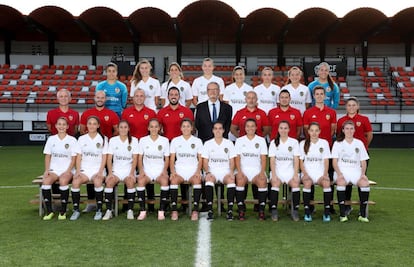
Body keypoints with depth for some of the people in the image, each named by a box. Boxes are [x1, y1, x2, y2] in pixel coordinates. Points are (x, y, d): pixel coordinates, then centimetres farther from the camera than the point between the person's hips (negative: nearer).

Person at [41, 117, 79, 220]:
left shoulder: (72, 140, 3)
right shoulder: (51, 139, 11)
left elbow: (74, 158, 0)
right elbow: (47, 156, 10)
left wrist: (68, 171, -13)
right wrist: (47, 170, -4)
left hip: (67, 170, -2)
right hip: (54, 169, 2)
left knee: (63, 181, -34)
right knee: (46, 181, -29)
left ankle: (63, 211, -20)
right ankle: (49, 211, -17)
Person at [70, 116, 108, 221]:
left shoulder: (103, 139, 6)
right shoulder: (81, 139, 12)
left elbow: (104, 158, 1)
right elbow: (79, 157, 8)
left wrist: (100, 172, -11)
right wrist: (78, 171, -7)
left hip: (98, 169, -2)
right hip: (84, 169, 2)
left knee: (97, 181, -35)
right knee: (75, 182, -29)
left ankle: (99, 210, -23)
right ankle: (76, 210, -17)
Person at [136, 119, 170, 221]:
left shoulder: (165, 140, 6)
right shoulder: (143, 140, 7)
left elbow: (167, 159, 7)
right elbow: (140, 158, 7)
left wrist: (164, 170, -9)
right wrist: (141, 170, -9)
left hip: (160, 170, 0)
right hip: (147, 170, 1)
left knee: (165, 181, -33)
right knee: (140, 181, -32)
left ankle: (161, 211, -27)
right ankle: (142, 211, -25)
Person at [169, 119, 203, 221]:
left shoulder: (197, 141, 10)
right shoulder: (175, 141, 11)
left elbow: (200, 160, 9)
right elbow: (172, 159, 7)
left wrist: (198, 171, -8)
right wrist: (173, 171, -10)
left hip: (193, 170, 0)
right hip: (179, 170, 1)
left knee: (197, 180, -34)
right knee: (174, 180, -32)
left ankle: (195, 210, -32)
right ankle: (174, 210, -29)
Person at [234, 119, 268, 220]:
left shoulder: (261, 140, 10)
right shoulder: (239, 140, 11)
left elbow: (263, 158, 4)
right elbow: (237, 158, 4)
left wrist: (262, 172, -11)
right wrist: (239, 171, -11)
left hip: (257, 170, 0)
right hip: (243, 169, 0)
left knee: (263, 181, -31)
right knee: (240, 181, -32)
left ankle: (261, 210, -23)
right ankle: (241, 209, -25)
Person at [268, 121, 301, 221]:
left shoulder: (294, 142, 7)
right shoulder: (274, 142, 8)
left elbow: (296, 160, 1)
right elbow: (272, 160, 0)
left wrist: (295, 174, -11)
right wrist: (274, 175, -13)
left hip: (290, 171, 0)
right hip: (277, 171, 0)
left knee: (296, 183, -29)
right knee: (275, 183, -30)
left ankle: (295, 211, -21)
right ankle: (274, 211, -26)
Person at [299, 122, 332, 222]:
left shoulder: (324, 143, 6)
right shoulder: (303, 143, 6)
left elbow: (326, 161, 3)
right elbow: (301, 161, 3)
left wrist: (325, 174, -10)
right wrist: (305, 174, -11)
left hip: (320, 172, 1)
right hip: (307, 172, 0)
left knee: (327, 183, -31)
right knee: (307, 183, -34)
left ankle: (327, 212, -22)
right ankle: (307, 212, -27)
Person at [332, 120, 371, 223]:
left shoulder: (359, 143, 15)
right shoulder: (338, 143, 8)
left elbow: (363, 161, 12)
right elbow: (334, 161, 1)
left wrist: (363, 173, -6)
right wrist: (339, 173, -15)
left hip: (356, 171, 2)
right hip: (342, 171, -2)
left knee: (365, 183, -30)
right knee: (341, 182, -36)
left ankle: (362, 214, -21)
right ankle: (342, 214, -29)